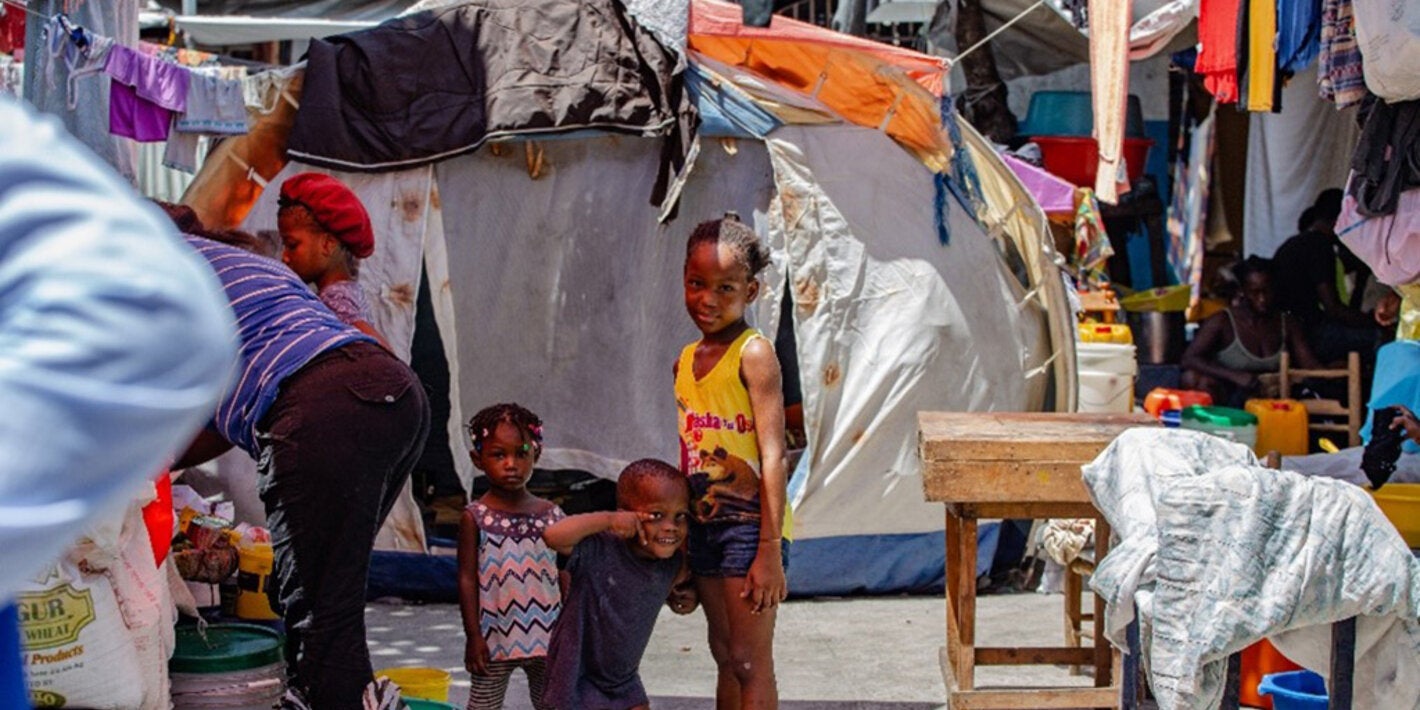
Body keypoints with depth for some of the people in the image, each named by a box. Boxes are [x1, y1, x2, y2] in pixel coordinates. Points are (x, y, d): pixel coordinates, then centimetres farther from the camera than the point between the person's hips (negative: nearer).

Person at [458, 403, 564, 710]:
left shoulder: (551, 514, 3)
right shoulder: (475, 517, -6)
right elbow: (467, 579, -5)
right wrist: (474, 636, -9)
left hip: (547, 638, 3)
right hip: (496, 639, -3)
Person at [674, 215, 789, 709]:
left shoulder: (753, 353, -13)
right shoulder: (685, 361, 10)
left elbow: (772, 455, -17)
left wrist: (770, 551, -21)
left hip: (748, 523, -8)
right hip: (704, 522, 8)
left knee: (751, 663, -4)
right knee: (725, 656, 15)